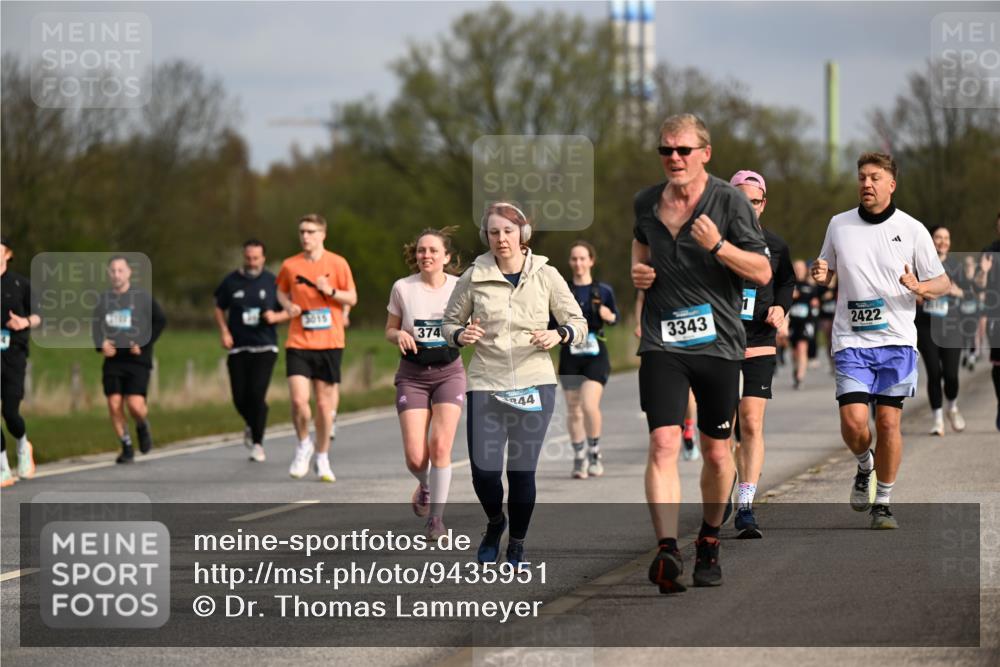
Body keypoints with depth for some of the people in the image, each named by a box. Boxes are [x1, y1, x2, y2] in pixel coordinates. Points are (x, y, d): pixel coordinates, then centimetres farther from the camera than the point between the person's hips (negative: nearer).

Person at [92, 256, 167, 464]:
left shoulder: (142, 296, -1)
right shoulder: (103, 299, 10)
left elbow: (160, 321, 2)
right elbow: (96, 326, 17)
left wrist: (144, 345, -7)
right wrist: (100, 344, -3)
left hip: (137, 361, -3)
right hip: (113, 360, 3)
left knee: (135, 404, -15)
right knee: (114, 404, -4)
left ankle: (143, 427, 19)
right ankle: (126, 447, 10)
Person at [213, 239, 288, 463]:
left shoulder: (273, 282, 2)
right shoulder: (231, 282, 5)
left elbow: (288, 311, 9)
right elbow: (219, 308, 16)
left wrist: (275, 316, -12)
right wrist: (224, 331, 1)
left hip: (264, 347, -2)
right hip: (238, 348, 2)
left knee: (257, 393, -15)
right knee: (240, 397, 0)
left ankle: (258, 443, -3)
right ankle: (251, 425, 34)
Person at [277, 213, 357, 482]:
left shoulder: (337, 264, 0)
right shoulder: (290, 265, 3)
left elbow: (352, 298, 5)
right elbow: (282, 291, 20)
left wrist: (331, 291, -14)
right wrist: (287, 306, -2)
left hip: (329, 342, 0)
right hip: (298, 342, 0)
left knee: (324, 403, 3)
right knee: (298, 400, -13)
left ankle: (322, 457, 21)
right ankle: (304, 445, 14)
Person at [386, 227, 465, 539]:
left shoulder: (460, 287, -3)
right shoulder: (402, 288, -3)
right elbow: (389, 330, 8)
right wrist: (400, 335, -15)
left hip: (449, 372, 0)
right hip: (412, 375, 0)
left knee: (440, 446, -15)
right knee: (415, 456, -8)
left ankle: (436, 517, 0)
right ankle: (425, 486, 29)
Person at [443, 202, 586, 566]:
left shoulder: (546, 276, 2)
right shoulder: (473, 277, 2)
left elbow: (578, 324, 8)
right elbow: (450, 323, 12)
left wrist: (559, 335, -14)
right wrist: (461, 335, -10)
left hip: (534, 384, 0)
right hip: (486, 384, 0)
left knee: (523, 469, 1)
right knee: (483, 469, -8)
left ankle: (517, 543, 22)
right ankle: (495, 522, 25)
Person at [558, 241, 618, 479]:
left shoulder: (603, 291, 4)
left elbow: (615, 316, 16)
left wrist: (609, 316, -6)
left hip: (596, 355, -2)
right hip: (570, 355, 2)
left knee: (590, 405, -17)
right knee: (573, 409, 3)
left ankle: (595, 452, 2)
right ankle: (579, 458, 17)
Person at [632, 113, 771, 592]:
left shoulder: (729, 201, -4)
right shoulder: (646, 203, 8)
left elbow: (762, 272, -6)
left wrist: (718, 246, -20)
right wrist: (638, 270, 8)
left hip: (718, 342, -1)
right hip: (662, 343, 1)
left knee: (716, 451, 9)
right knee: (663, 442, -16)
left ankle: (709, 541, 31)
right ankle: (667, 550, -25)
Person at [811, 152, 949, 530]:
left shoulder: (912, 230, 1)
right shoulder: (839, 225, 7)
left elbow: (943, 283, 6)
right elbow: (827, 274, 20)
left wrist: (918, 287, -16)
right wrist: (820, 274, -4)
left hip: (897, 341, -1)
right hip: (851, 341, 1)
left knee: (888, 421, -3)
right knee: (853, 420, -12)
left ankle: (883, 502, 12)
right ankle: (864, 465, 21)